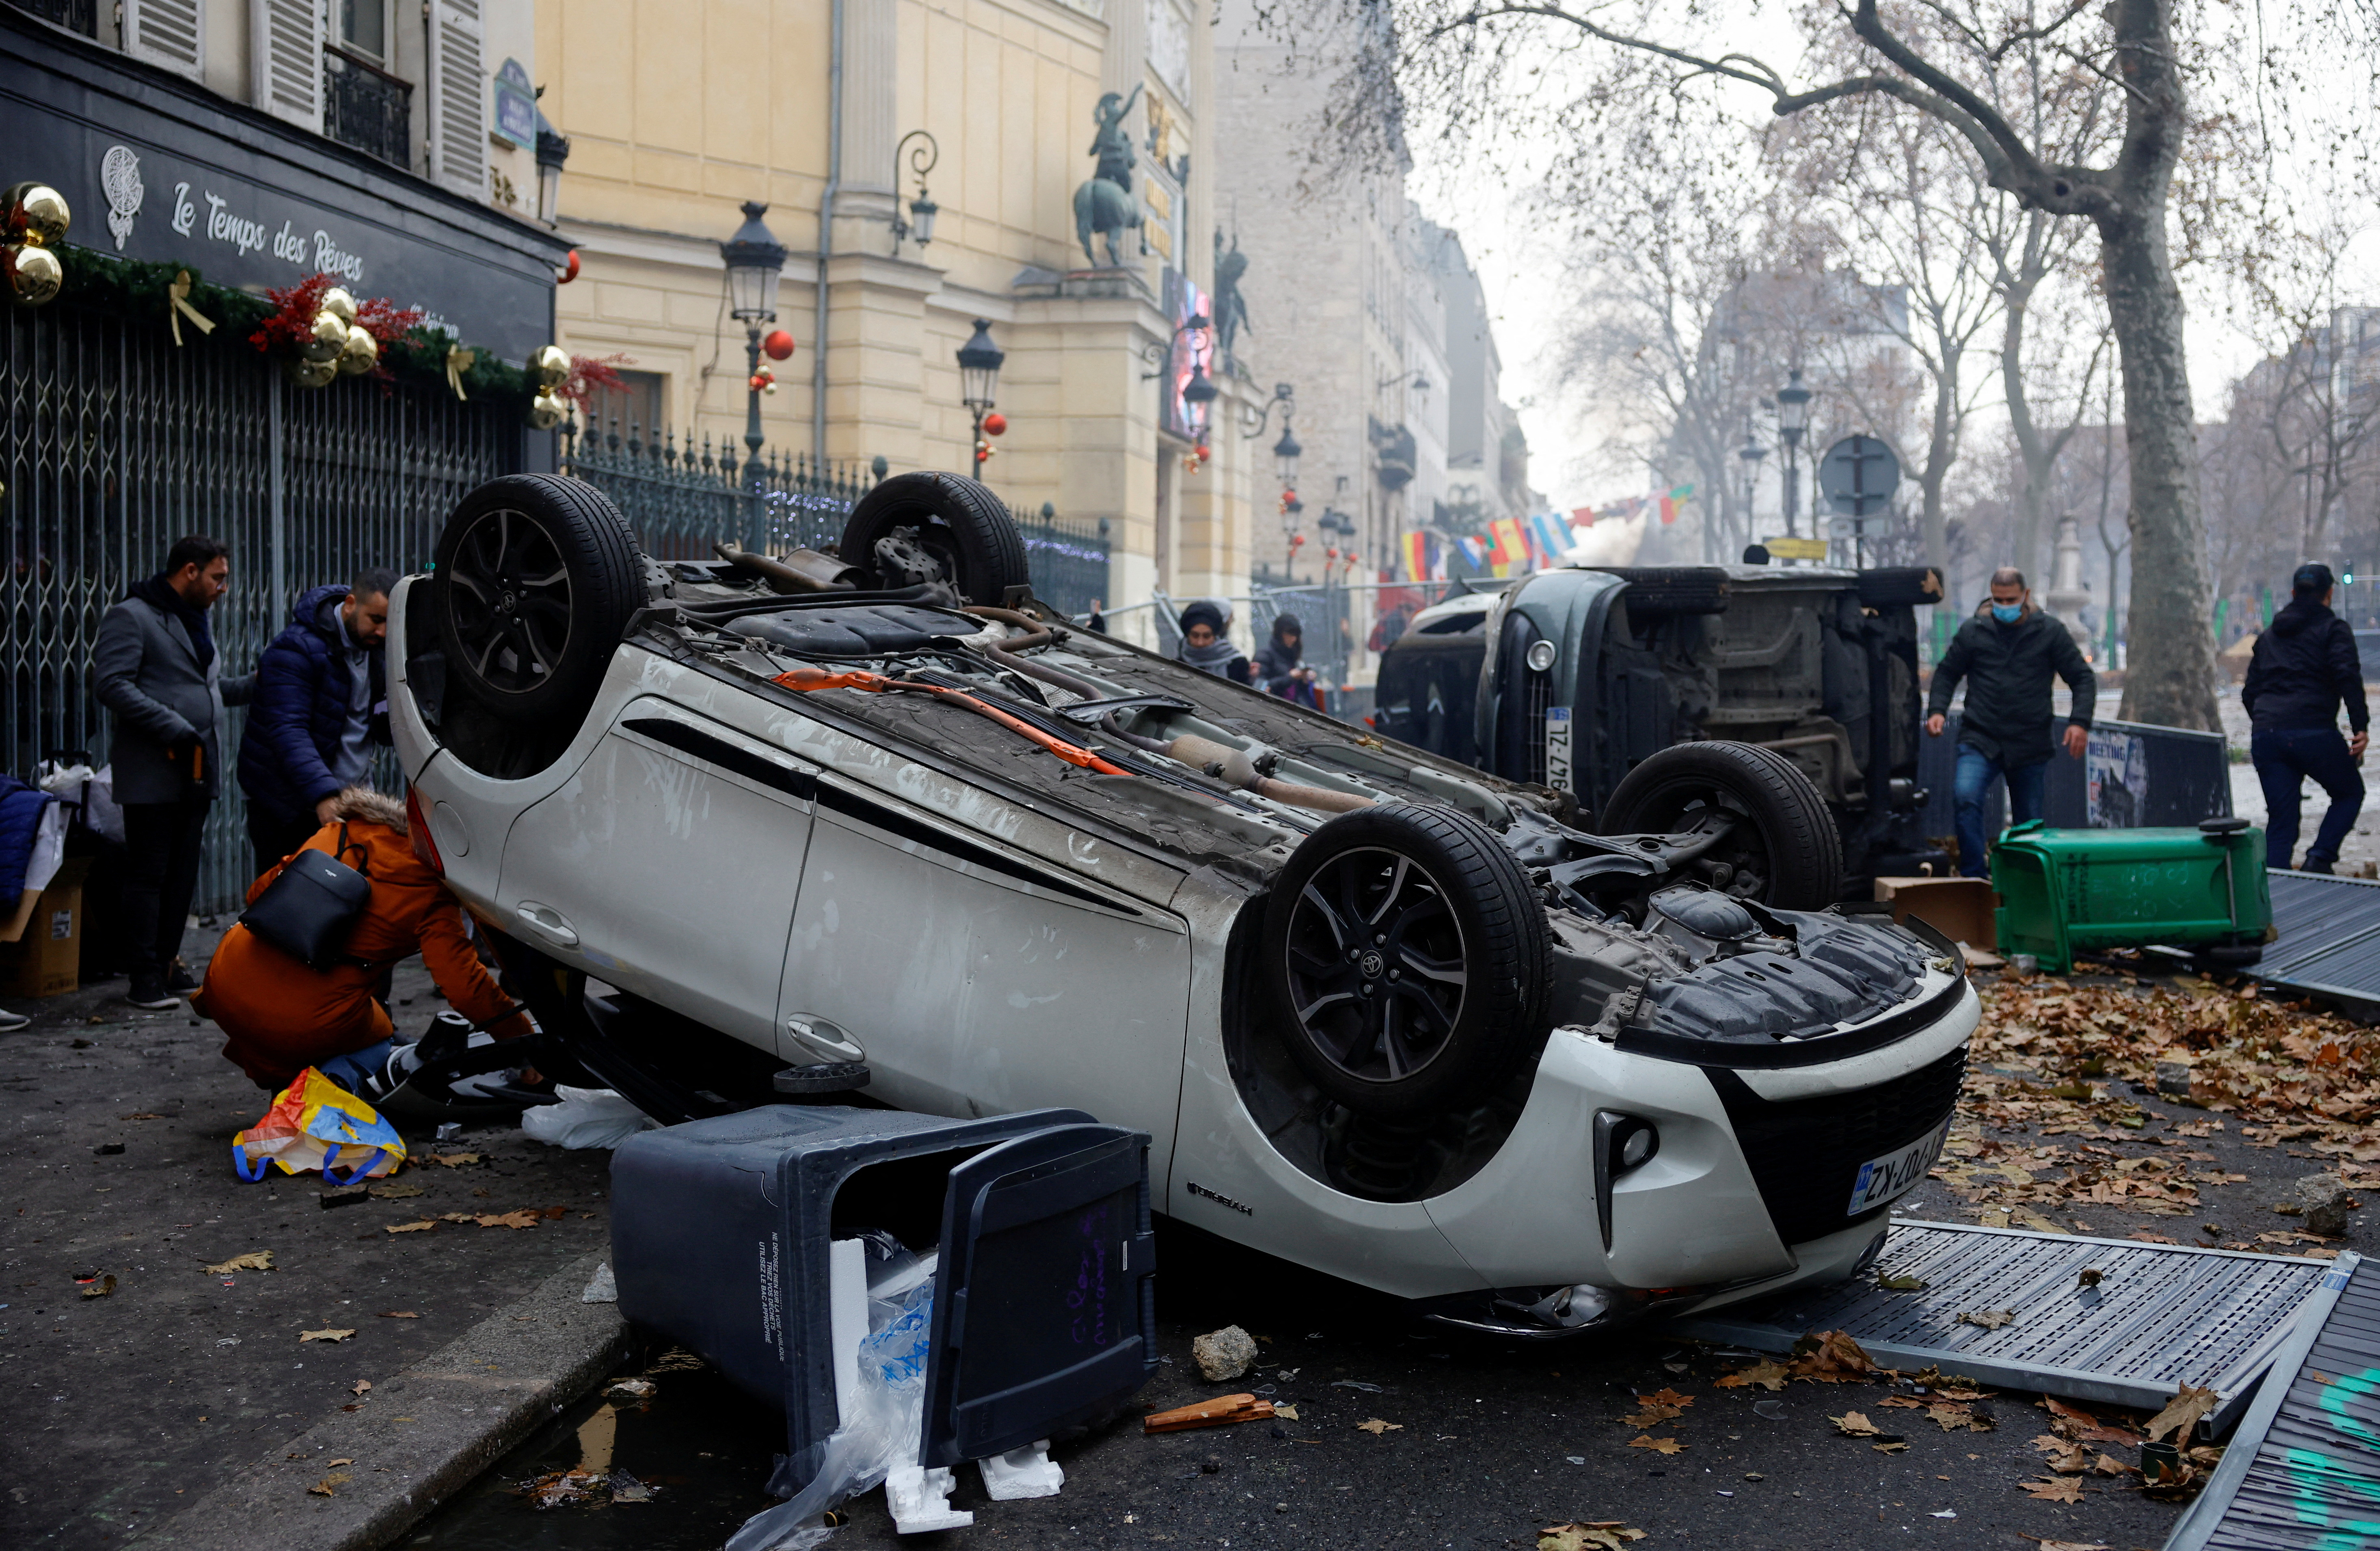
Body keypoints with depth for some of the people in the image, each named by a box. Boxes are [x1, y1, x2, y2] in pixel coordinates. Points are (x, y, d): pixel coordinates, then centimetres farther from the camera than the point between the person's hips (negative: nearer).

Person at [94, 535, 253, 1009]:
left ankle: (168, 964, 20)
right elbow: (113, 685, -17)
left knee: (183, 874, 11)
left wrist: (261, 682, 9)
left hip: (197, 773, 8)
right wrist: (176, 729, -22)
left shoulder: (196, 622, 20)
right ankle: (145, 978, 1)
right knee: (149, 876, -3)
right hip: (153, 774, -8)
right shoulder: (131, 618, -8)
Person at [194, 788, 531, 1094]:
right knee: (380, 1043, 28)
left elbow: (260, 892, 18)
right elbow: (465, 985, -11)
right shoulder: (433, 901, -5)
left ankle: (282, 1077, 13)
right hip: (311, 1026, -4)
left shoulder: (338, 834, 9)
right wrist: (525, 1041, 0)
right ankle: (344, 1075, -5)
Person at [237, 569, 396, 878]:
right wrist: (322, 794, -38)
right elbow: (288, 731, -26)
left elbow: (382, 731, 13)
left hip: (345, 798, 6)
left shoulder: (374, 650, 7)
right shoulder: (297, 649, -15)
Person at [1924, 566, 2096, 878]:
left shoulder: (2050, 633, 5)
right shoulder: (1973, 631, 5)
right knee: (1966, 796, -25)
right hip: (1980, 740, -1)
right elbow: (1947, 673, 15)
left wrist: (2079, 721, -6)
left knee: (2029, 822, 7)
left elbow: (2083, 679, 9)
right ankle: (1974, 878, -21)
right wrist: (1937, 709, -2)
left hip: (2030, 746, 1)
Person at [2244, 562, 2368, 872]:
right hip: (2314, 732, -4)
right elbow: (2347, 675, -11)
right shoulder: (2333, 628, 6)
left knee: (2280, 821, 8)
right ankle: (2319, 859, -2)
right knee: (2350, 793, 18)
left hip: (2265, 737, 4)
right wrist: (2361, 727, -12)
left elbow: (2249, 693, 22)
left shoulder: (2268, 637, 22)